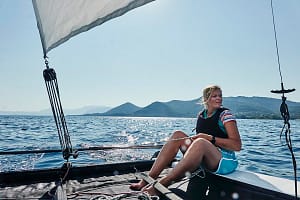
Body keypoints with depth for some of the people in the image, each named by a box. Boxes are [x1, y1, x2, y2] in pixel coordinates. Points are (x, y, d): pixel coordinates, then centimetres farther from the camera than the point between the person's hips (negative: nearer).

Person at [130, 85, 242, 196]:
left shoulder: (225, 114, -6)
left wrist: (210, 138, -21)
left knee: (200, 142, -37)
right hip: (203, 161, 6)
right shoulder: (201, 115, 10)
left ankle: (160, 185, -42)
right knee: (178, 135, -14)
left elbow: (237, 146, -14)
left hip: (226, 162, -5)